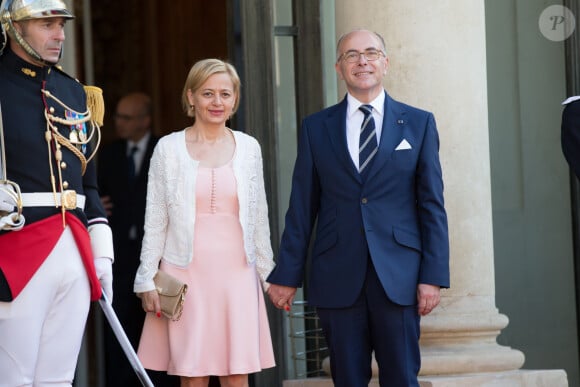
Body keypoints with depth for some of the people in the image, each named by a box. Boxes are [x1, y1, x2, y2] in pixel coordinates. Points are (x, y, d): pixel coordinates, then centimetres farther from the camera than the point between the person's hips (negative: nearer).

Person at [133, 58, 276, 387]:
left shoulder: (249, 147, 8)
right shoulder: (169, 148, 2)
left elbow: (259, 217, 13)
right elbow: (155, 221, 4)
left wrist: (268, 274, 12)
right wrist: (147, 280, 1)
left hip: (237, 274, 2)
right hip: (187, 274, -1)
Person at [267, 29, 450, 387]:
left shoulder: (419, 124, 7)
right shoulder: (316, 127, 9)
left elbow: (432, 206, 3)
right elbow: (302, 209, 8)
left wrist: (433, 276, -4)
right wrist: (287, 276, 4)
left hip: (398, 276, -1)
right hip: (337, 277, 1)